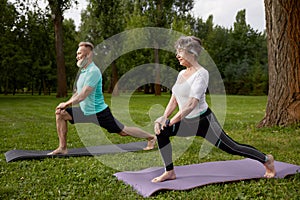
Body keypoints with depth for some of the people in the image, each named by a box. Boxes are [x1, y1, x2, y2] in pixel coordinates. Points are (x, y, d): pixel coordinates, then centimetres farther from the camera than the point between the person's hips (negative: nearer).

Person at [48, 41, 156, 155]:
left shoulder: (93, 71, -22)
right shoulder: (84, 71, 8)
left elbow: (83, 95, -26)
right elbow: (78, 92, 15)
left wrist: (66, 103, -16)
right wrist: (67, 104, 2)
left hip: (99, 112, -9)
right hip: (85, 111, 9)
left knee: (123, 131, 0)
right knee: (60, 114, 1)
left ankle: (151, 137, 20)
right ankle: (62, 148, 8)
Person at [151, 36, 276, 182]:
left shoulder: (201, 73, -18)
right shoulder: (181, 74, 8)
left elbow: (191, 104, -26)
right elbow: (174, 100, 9)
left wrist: (169, 122, -27)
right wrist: (164, 117, -6)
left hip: (204, 121, -7)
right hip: (188, 122, 8)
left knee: (233, 148, 2)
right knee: (161, 131, -7)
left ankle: (266, 160, 28)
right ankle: (169, 172, 2)